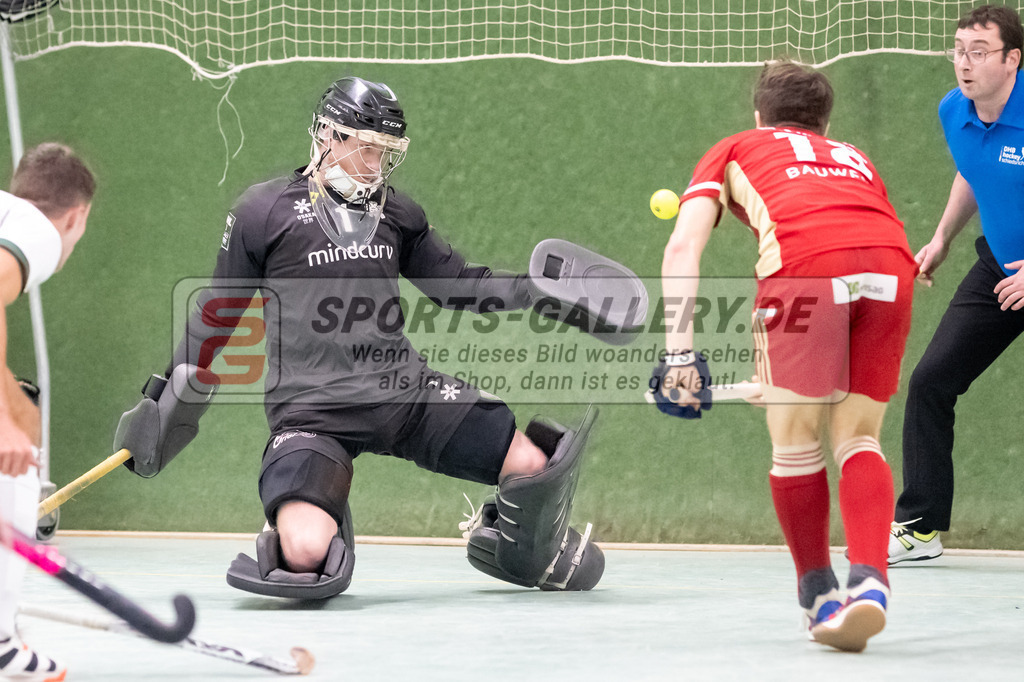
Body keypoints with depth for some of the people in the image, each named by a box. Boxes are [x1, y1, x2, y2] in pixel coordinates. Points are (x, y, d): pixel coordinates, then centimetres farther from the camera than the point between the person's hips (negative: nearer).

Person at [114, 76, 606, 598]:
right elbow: (216, 319, 7)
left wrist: (535, 288, 1)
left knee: (534, 465, -9)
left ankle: (512, 547, 26)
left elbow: (458, 284, 18)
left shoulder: (397, 214, 11)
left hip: (405, 389, 4)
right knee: (306, 552, -29)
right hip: (310, 408, -4)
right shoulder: (264, 213, -1)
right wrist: (166, 405, 8)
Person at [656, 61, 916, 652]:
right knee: (857, 438, 12)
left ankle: (820, 596, 19)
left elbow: (684, 246, 16)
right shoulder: (853, 158, 41)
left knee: (796, 439, 12)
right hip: (890, 266, 3)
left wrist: (680, 350, 9)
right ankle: (870, 581, -9)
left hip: (803, 260, -3)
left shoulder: (735, 150, 32)